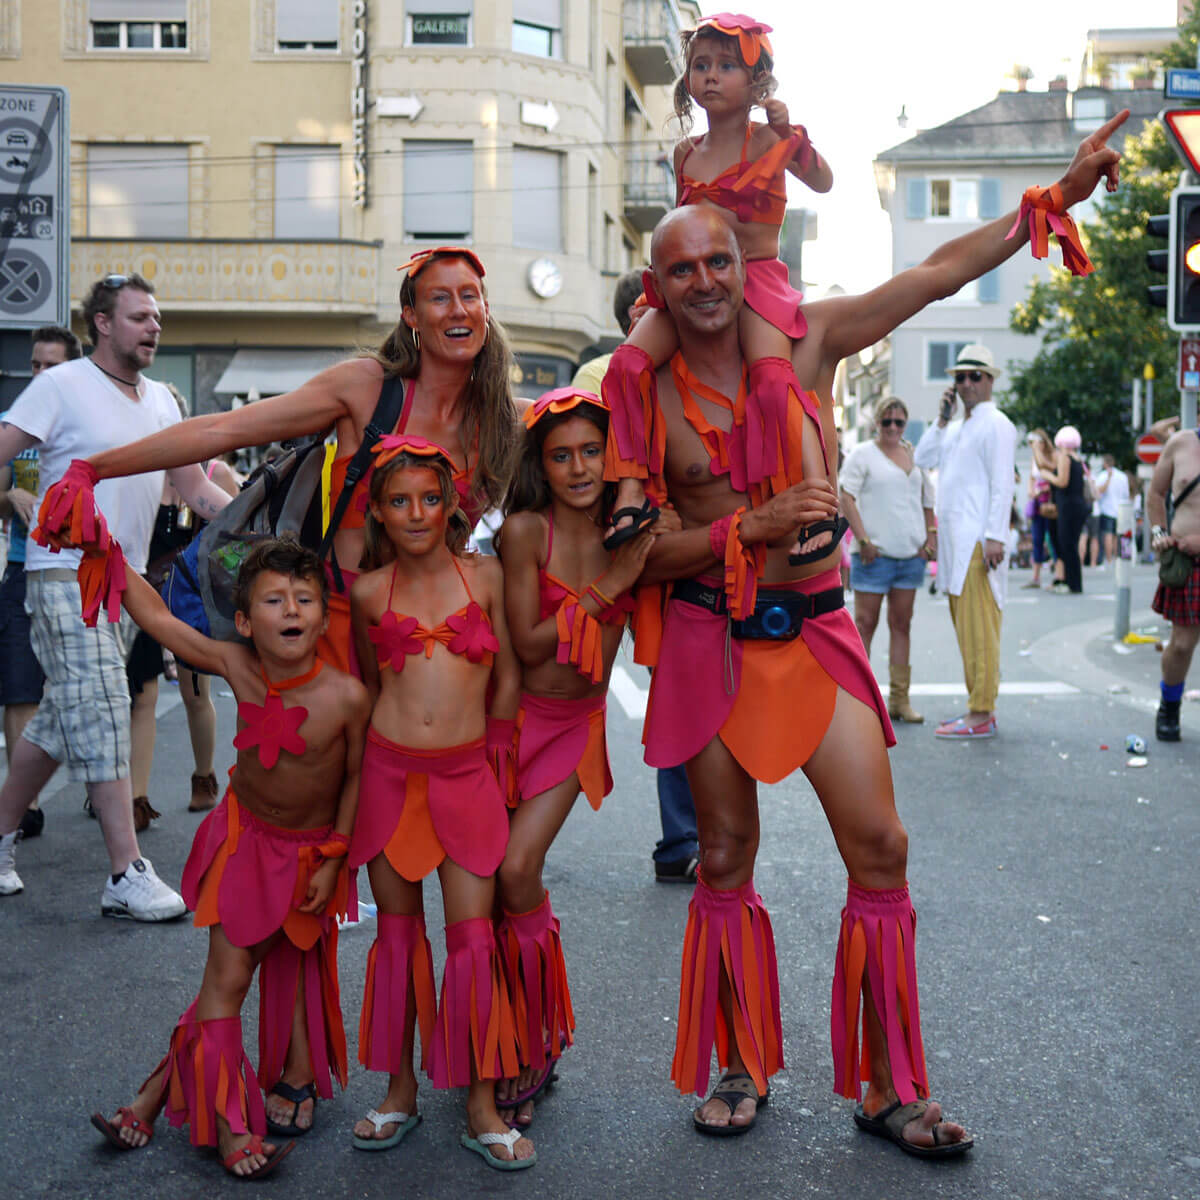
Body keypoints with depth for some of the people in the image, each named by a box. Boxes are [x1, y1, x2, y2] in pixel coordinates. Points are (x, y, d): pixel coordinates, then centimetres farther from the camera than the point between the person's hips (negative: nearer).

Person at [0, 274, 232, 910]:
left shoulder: (160, 400, 15)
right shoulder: (61, 386, -5)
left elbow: (196, 488, 15)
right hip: (66, 575, -7)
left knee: (61, 722, 12)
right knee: (101, 716, -13)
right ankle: (127, 876, -13)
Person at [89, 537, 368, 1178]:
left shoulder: (347, 696, -26)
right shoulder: (237, 667, -21)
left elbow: (355, 779, -11)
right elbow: (156, 615, -14)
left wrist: (333, 860, -9)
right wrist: (103, 550, -18)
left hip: (313, 848, -1)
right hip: (245, 836, 1)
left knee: (294, 965, 16)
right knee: (227, 974, -2)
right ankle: (226, 1116, 6)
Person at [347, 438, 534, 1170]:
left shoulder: (485, 574, 3)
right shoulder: (370, 591, 4)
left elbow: (507, 678, 9)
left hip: (468, 775, -1)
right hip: (389, 771, 1)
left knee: (473, 940, -1)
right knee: (398, 932, 9)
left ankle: (482, 1107, 9)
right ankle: (401, 1090, 22)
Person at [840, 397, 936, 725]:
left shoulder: (915, 456, 16)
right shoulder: (862, 455, 0)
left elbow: (928, 500, 22)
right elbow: (847, 498, -8)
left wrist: (931, 535, 8)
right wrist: (863, 540, -15)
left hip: (911, 554, 5)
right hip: (875, 554, -5)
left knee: (901, 624, 7)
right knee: (865, 623, -3)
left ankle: (899, 699, 12)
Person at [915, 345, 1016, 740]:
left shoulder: (996, 425, -7)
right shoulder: (958, 428, 21)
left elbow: (1002, 485, -14)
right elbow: (923, 459, 17)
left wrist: (996, 537, -21)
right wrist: (942, 419, 9)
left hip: (978, 541, -9)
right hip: (955, 542, 9)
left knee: (978, 628, -10)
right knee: (966, 628, 10)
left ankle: (981, 716, -10)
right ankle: (980, 707, 15)